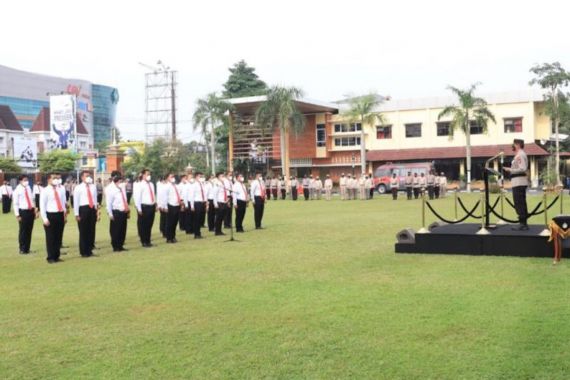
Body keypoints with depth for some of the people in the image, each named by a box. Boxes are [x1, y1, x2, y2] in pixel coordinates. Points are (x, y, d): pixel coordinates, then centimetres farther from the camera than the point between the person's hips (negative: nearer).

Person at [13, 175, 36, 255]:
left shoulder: (28, 188, 8)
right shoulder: (17, 190, -10)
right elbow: (15, 204, -10)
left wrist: (35, 210, 13)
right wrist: (17, 215, -13)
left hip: (31, 211, 6)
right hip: (23, 211, -6)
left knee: (29, 230, 11)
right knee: (23, 231, 1)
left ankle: (27, 248, 21)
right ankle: (22, 249, 12)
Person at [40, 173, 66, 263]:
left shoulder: (60, 190, 12)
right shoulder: (45, 191, -6)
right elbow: (42, 206, -9)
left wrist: (65, 214, 13)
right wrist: (45, 218, -14)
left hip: (60, 215, 6)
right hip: (50, 215, -6)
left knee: (59, 237, 10)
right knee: (50, 238, 0)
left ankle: (57, 256, 19)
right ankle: (51, 258, 8)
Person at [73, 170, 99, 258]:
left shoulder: (93, 187, 12)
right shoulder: (78, 188, -3)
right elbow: (76, 202, -5)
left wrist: (97, 211, 13)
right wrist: (76, 214, -10)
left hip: (92, 209, 5)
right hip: (83, 209, -5)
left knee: (92, 231, 9)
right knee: (83, 231, 1)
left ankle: (89, 250, 19)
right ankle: (84, 252, 10)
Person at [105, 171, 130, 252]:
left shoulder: (123, 186, 11)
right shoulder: (110, 188, -10)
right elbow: (108, 202, -13)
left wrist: (128, 210, 15)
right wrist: (110, 214, -15)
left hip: (124, 212, 7)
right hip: (116, 212, -7)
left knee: (123, 230, 12)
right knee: (115, 230, 2)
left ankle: (120, 246, 24)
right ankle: (116, 247, 13)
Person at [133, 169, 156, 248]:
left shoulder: (151, 184, 13)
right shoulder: (139, 185, -8)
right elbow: (137, 198, -12)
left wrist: (155, 205, 11)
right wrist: (139, 209, -14)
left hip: (152, 206, 6)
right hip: (144, 207, -6)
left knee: (149, 225, 12)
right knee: (143, 226, 2)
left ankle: (148, 241, 21)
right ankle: (144, 242, 11)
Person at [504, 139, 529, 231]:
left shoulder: (520, 155, -13)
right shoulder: (520, 154, 19)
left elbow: (522, 169, -22)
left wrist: (510, 170, -16)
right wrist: (510, 170, 17)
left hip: (518, 182, -11)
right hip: (520, 182, 11)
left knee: (519, 204, -9)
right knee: (522, 203, 12)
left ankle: (522, 224, -9)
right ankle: (524, 224, 17)